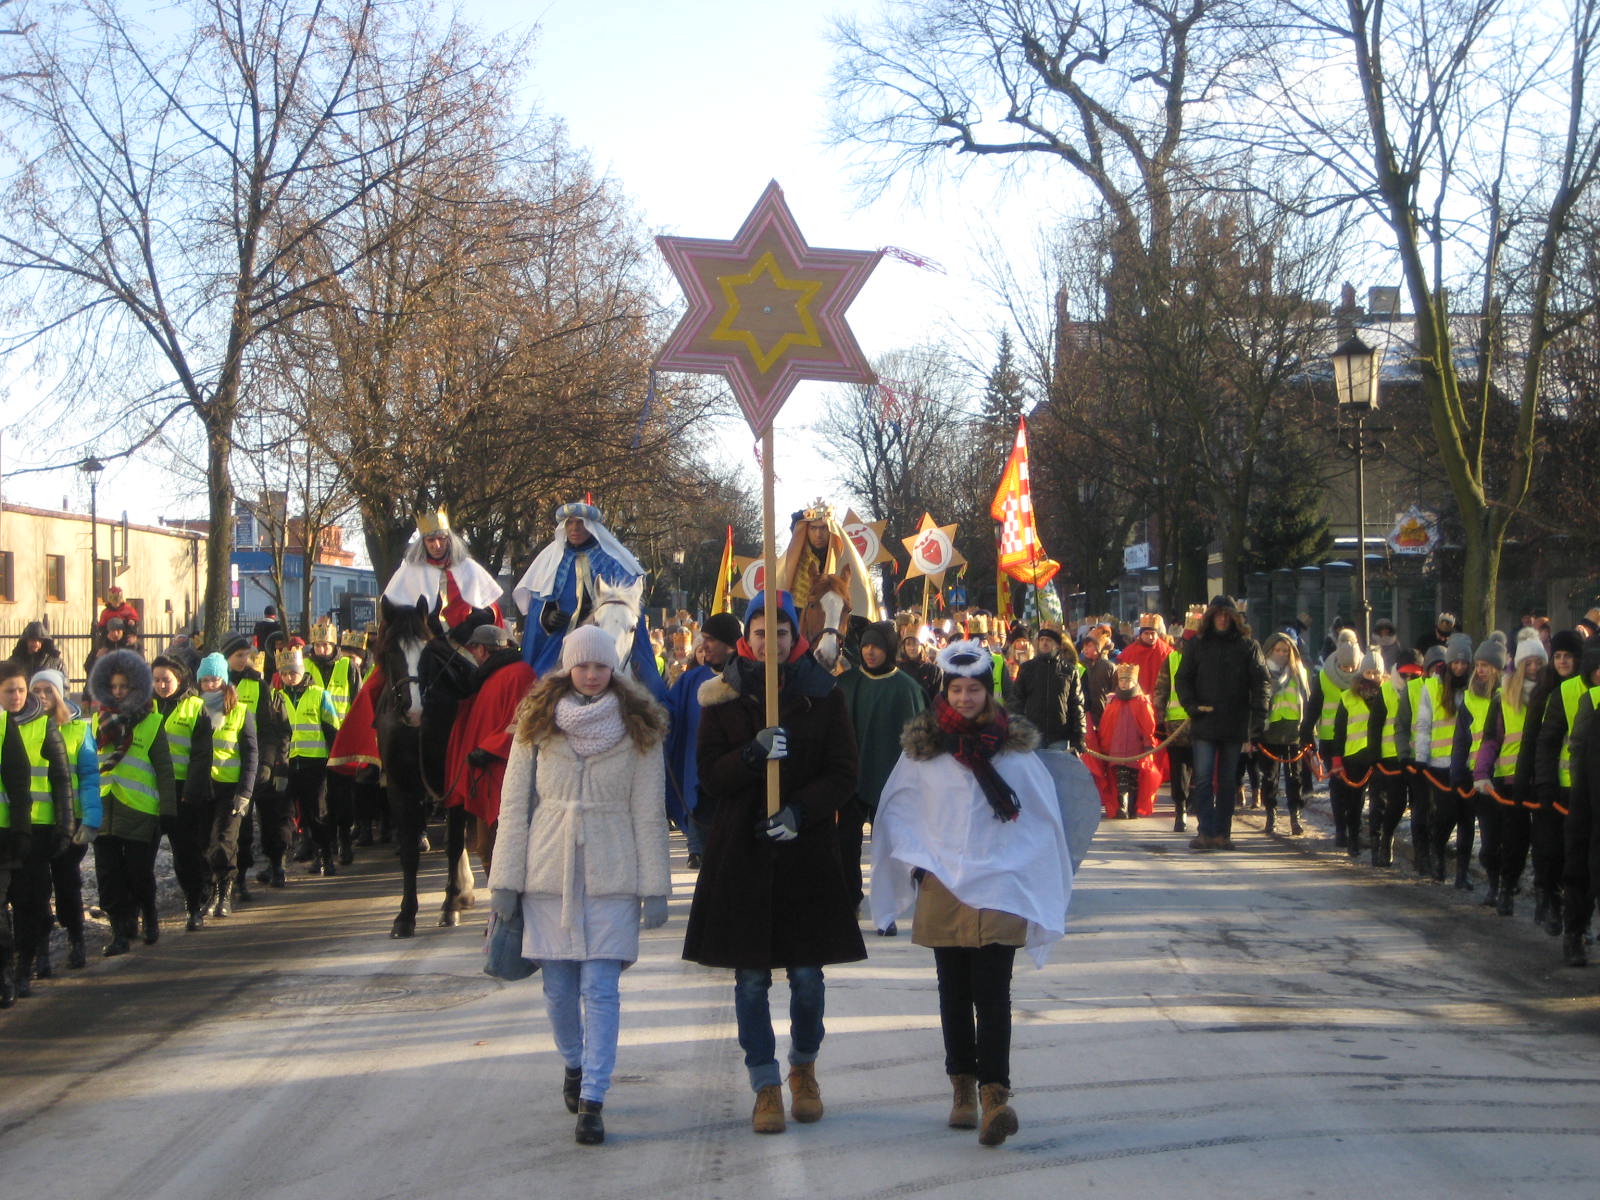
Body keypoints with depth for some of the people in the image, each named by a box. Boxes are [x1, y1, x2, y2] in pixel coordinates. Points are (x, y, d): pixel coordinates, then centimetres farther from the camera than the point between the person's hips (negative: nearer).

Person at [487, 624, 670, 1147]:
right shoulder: (537, 721, 3)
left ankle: (592, 1102, -4)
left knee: (601, 988, -7)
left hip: (611, 873, -1)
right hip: (548, 869, 1)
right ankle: (575, 1064, 35)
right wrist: (504, 879, -1)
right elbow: (513, 804, 4)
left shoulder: (638, 727, 1)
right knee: (559, 988, 8)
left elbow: (648, 813, 2)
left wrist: (654, 887, -2)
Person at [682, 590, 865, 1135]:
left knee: (807, 973, 4)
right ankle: (766, 1087, 11)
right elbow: (710, 776, -2)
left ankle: (804, 1069, 28)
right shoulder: (723, 698, 4)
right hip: (741, 853, 0)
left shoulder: (824, 696, 4)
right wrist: (753, 753, -21)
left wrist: (801, 810, -15)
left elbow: (843, 773, 1)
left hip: (806, 851, 0)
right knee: (751, 977, 1)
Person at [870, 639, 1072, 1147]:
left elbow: (1043, 815, 11)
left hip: (1000, 889, -2)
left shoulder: (1015, 747, 4)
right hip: (941, 887, 2)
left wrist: (1024, 870, 6)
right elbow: (896, 810, 12)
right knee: (954, 991, 7)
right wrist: (915, 864, 5)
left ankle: (995, 1092, -16)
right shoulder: (922, 746, 6)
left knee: (992, 992, -11)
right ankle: (963, 1087, 17)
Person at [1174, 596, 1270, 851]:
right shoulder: (1199, 646, 9)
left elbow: (1261, 685, 1)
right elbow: (1183, 679, 11)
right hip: (1204, 725, 0)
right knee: (1203, 779, -7)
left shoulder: (1247, 646, 5)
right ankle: (1206, 832, -6)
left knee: (1228, 781, 7)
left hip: (1235, 725, 0)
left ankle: (1222, 833, 12)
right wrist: (1192, 706, -6)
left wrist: (1258, 720, -9)